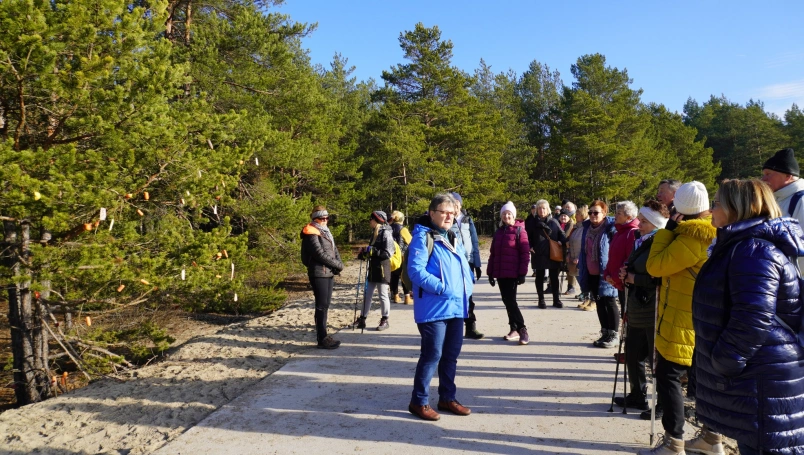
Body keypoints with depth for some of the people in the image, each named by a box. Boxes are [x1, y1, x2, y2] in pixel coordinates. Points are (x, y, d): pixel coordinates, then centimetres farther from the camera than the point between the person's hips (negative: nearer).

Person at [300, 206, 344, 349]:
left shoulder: (326, 233, 19)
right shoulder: (311, 234, -10)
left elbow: (335, 250, 15)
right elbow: (321, 254, -17)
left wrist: (339, 265, -3)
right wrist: (338, 265, -11)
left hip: (329, 273, 9)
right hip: (319, 274, -9)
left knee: (325, 305, 12)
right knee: (321, 306, -7)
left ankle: (323, 335, 19)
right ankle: (322, 339, -2)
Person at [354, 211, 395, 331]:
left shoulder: (386, 233, -13)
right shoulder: (375, 232, 14)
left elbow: (388, 253, -20)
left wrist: (372, 251, -24)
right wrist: (365, 254, 5)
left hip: (382, 268, -9)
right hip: (373, 268, 9)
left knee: (383, 295, 3)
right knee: (367, 294, 11)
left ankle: (385, 320, 15)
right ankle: (362, 319, 19)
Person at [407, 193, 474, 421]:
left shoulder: (453, 238, 16)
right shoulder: (422, 237, -9)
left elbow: (464, 266, 21)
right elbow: (416, 271, -18)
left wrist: (467, 287, 3)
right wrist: (442, 288, -22)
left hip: (457, 307, 8)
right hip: (433, 308, -8)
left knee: (451, 355, 15)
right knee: (432, 355, -4)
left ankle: (447, 398, 29)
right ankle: (419, 402, 10)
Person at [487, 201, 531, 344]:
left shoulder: (520, 230, -4)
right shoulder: (498, 232, 13)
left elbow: (525, 253, -9)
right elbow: (493, 254, 14)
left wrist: (522, 273, -14)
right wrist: (490, 272, 11)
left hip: (513, 273, -6)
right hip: (500, 273, 6)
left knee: (511, 301, -10)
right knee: (507, 301, 9)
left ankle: (522, 329, -1)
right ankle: (514, 329, 17)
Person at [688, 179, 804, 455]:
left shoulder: (753, 249, -20)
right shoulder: (746, 244, 14)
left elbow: (753, 320, -28)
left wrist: (722, 362, -19)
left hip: (764, 381, -11)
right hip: (755, 373, 11)